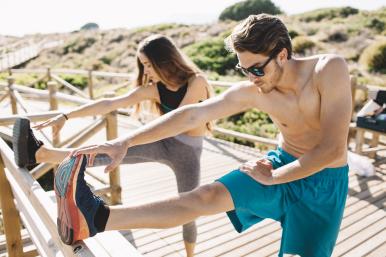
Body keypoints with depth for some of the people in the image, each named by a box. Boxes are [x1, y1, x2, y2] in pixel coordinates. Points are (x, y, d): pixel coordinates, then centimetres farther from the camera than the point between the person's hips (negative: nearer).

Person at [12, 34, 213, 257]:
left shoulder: (196, 81, -15)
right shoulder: (153, 88, -4)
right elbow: (109, 104, -8)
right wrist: (66, 116, -12)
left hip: (188, 152, -2)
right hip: (163, 142, 3)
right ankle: (42, 153, -29)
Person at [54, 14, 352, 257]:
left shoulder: (330, 69, -23)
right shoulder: (251, 91, -13)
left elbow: (333, 150, -27)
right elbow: (192, 114, -18)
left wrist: (271, 178, -17)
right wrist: (125, 141, -25)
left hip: (324, 181, -1)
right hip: (281, 162, 1)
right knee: (206, 197, -18)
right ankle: (97, 217, -27)